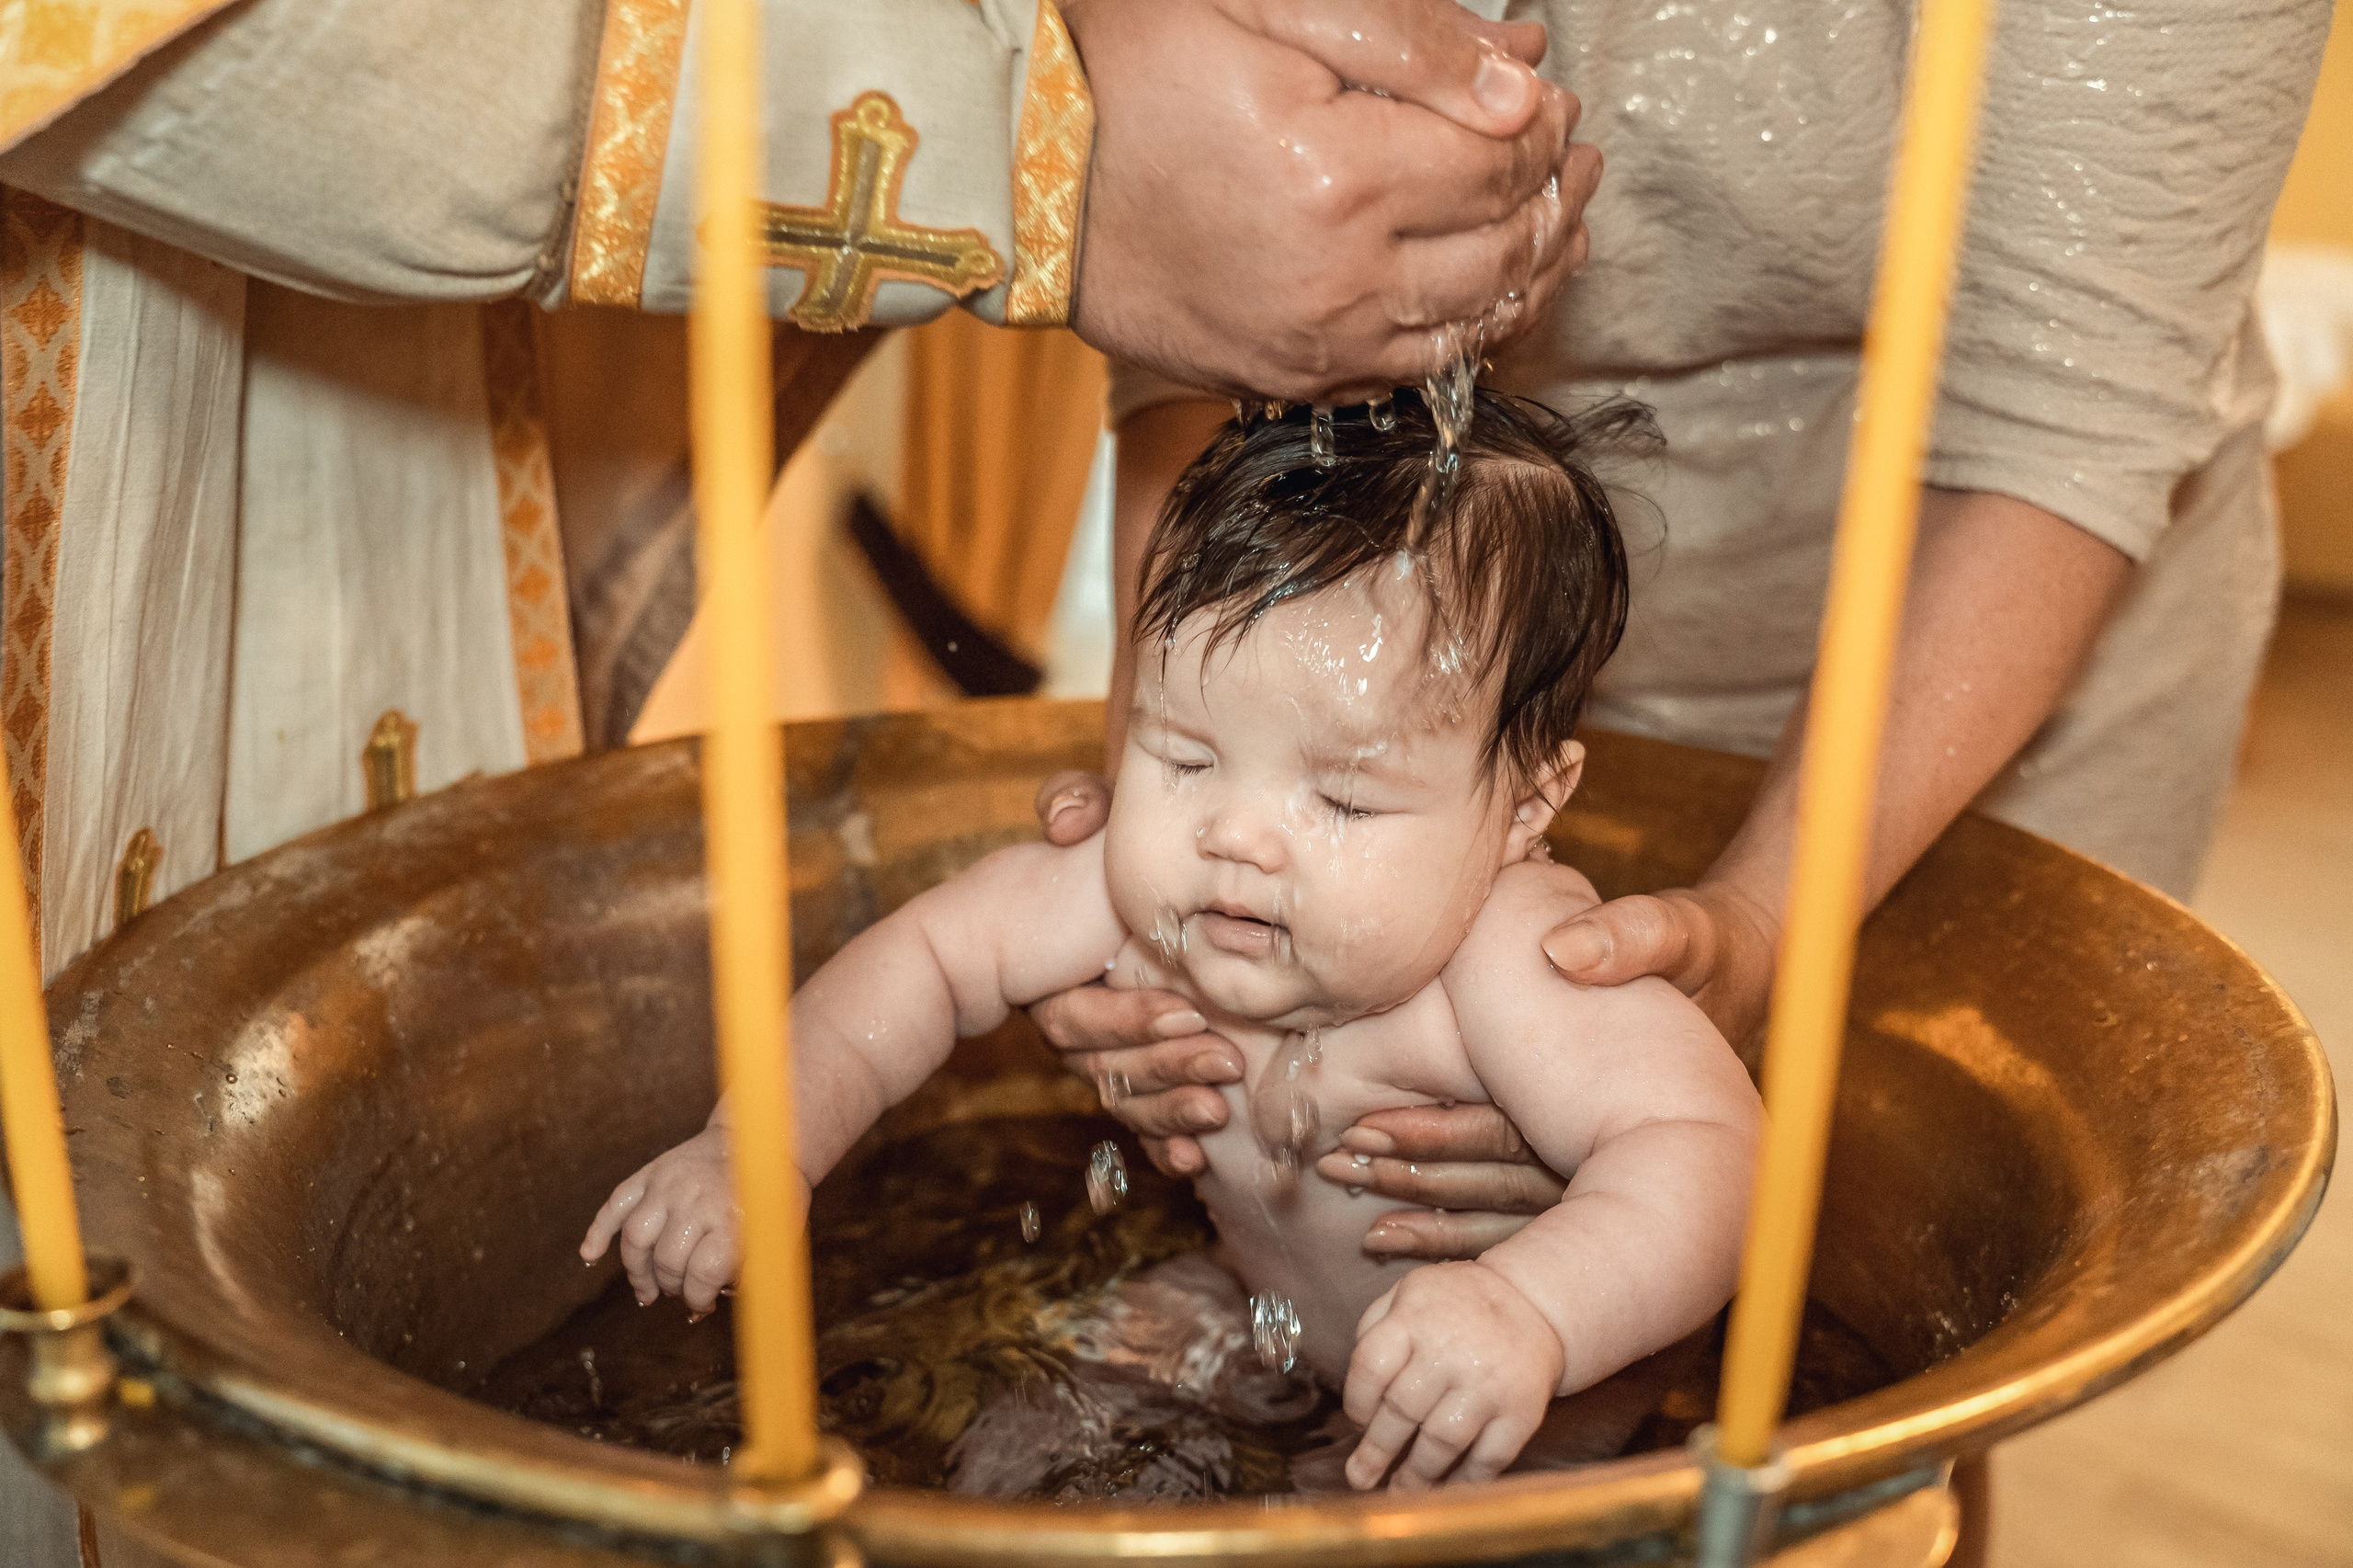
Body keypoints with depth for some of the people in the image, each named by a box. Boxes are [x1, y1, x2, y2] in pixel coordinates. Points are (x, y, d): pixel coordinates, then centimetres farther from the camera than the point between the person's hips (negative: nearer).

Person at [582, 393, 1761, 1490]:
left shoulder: (1508, 968, -39)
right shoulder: (1138, 896, -22)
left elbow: (1703, 1146, -46)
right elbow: (929, 956, -8)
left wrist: (1532, 1311, -64)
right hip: (1271, 1349, 5)